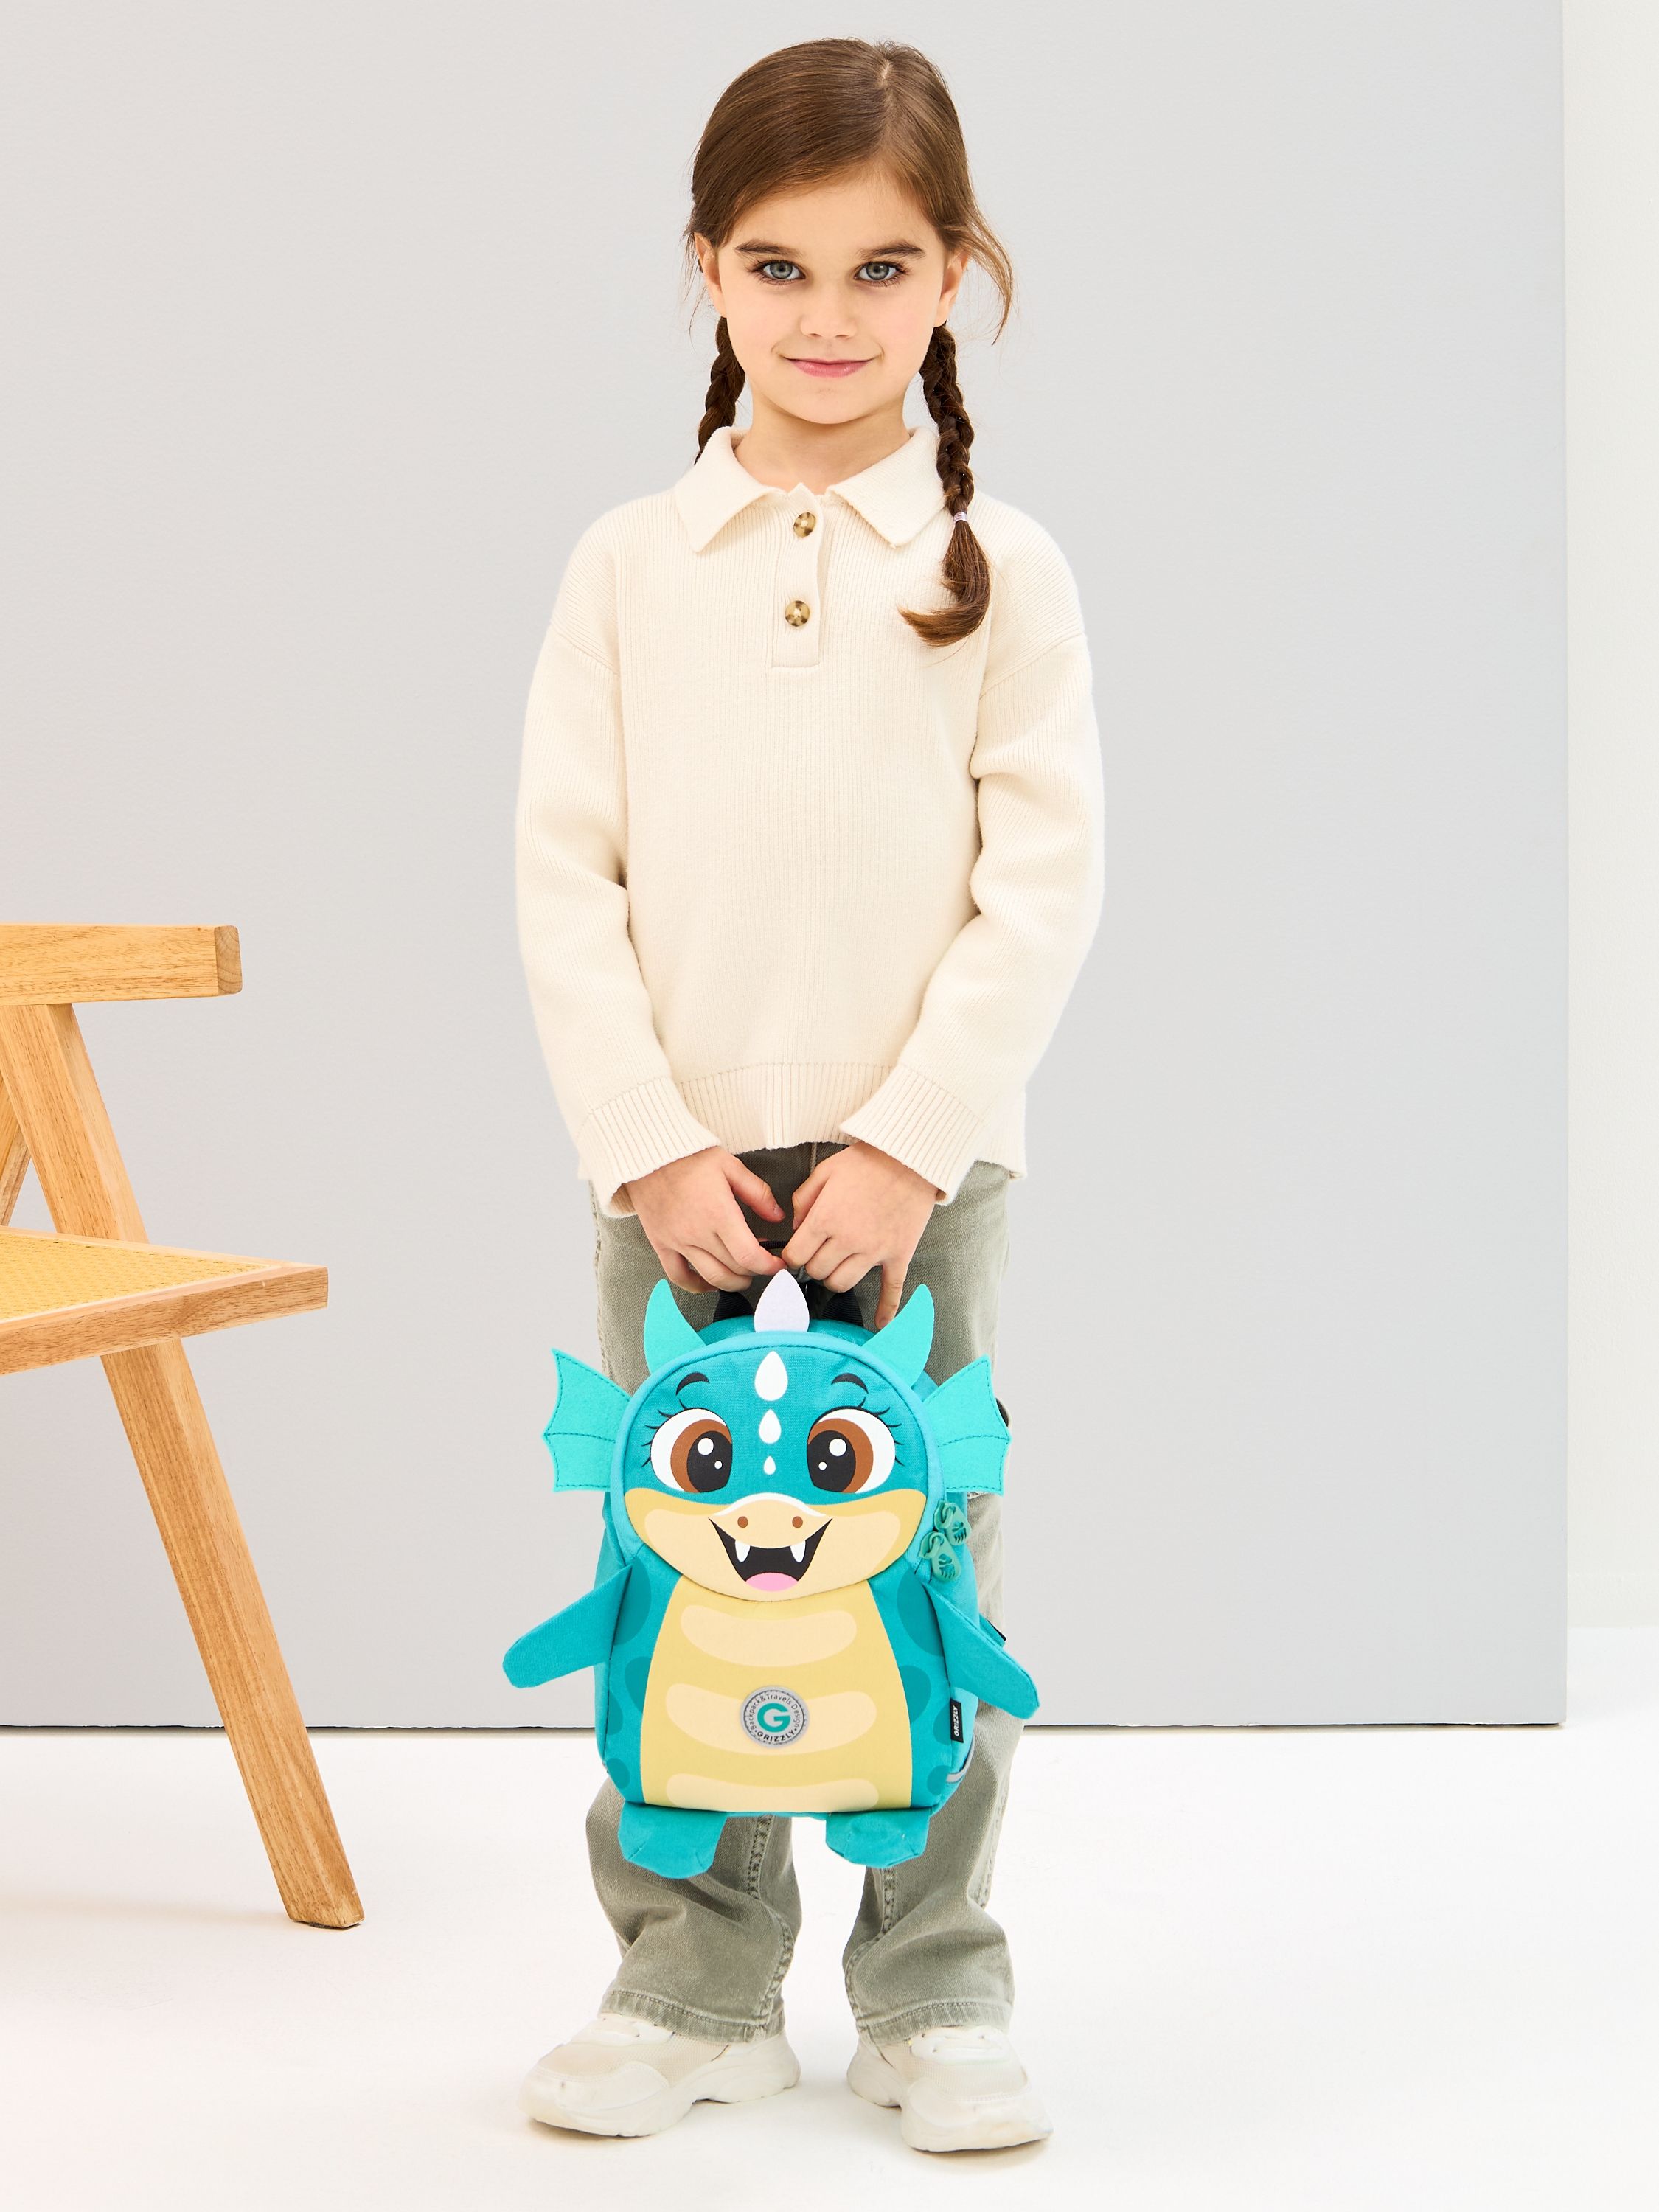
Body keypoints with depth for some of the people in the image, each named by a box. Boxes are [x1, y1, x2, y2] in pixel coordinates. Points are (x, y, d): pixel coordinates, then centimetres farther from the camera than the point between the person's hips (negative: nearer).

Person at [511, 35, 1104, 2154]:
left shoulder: (998, 568, -1)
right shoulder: (631, 565, 2)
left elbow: (1044, 886, -5)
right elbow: (562, 878, -1)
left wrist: (907, 1145, -13)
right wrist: (648, 1149, -9)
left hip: (922, 1164, -1)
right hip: (674, 1164, 1)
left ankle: (933, 1995, 20)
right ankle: (695, 1984, 21)